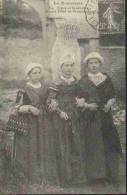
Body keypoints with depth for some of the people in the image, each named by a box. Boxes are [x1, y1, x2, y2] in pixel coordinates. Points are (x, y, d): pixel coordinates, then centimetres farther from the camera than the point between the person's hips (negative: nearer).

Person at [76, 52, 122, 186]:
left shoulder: (106, 79, 10)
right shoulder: (83, 81, 5)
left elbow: (112, 97, 11)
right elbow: (79, 100, 1)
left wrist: (109, 104, -9)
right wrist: (86, 105, -18)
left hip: (105, 116, 2)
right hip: (89, 118, -1)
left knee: (108, 144, -1)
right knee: (92, 144, -4)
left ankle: (110, 174, 7)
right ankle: (95, 173, 3)